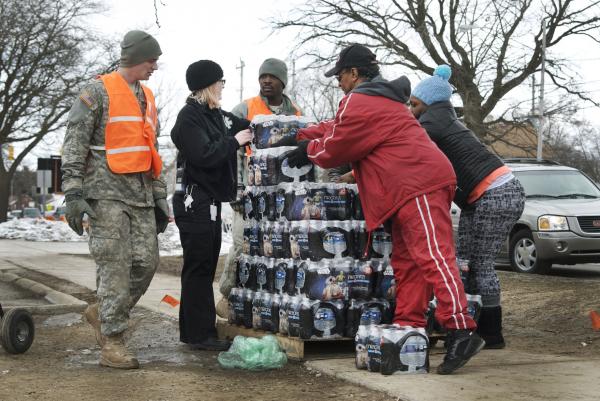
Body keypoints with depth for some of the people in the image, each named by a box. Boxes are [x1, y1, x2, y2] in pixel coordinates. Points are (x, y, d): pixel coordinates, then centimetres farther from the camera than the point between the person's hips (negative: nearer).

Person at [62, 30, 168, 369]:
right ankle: (112, 341, 0)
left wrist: (160, 197, 20)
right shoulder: (99, 92, -3)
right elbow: (75, 144, -8)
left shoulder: (147, 98, 19)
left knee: (147, 262, 0)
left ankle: (104, 313, 21)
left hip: (140, 195, 7)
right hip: (107, 193, -7)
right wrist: (73, 192, -16)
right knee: (116, 266, -8)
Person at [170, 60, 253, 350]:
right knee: (199, 268, -6)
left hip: (210, 200, 10)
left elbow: (246, 128, 22)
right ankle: (200, 334, -2)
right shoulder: (189, 117, -12)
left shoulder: (216, 115, 15)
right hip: (194, 201, -10)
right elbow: (204, 155, -23)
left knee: (204, 267, 13)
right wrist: (234, 141, -14)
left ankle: (193, 331, 21)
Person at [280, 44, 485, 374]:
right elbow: (338, 127, 36)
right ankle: (408, 325, 11)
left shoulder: (357, 103, -5)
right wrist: (301, 137, 33)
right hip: (415, 185, 11)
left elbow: (334, 148, 1)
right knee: (405, 260, 11)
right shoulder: (381, 98, 28)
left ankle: (461, 331, -25)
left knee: (432, 255, -18)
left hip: (417, 184, -11)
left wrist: (308, 151, 20)